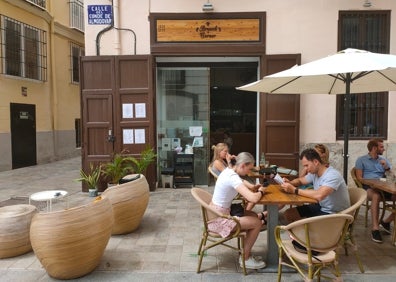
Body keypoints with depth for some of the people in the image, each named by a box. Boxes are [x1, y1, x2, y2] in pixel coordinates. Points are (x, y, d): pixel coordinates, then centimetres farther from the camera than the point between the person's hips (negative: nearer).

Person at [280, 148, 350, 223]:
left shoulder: (332, 175, -26)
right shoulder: (314, 172, 0)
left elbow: (319, 195, -42)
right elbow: (300, 180, 19)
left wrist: (294, 190, -34)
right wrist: (289, 183, -5)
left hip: (335, 213, -8)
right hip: (321, 207, 8)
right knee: (288, 213, 1)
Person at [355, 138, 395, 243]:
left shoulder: (384, 160, 24)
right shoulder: (361, 160, 10)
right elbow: (359, 178, 1)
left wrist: (386, 167, 1)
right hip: (368, 187, -5)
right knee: (376, 196, -40)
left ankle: (386, 221, -3)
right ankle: (375, 228, -36)